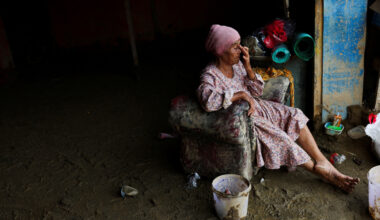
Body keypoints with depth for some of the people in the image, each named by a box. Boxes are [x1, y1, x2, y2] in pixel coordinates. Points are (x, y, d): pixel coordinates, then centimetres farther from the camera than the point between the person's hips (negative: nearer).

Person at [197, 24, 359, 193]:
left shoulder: (237, 64, 1)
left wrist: (248, 67, -13)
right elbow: (208, 101, -42)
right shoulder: (210, 76, -20)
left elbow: (257, 92, 3)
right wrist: (241, 94, -32)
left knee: (294, 116, -8)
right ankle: (321, 171, -8)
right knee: (279, 137, -22)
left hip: (255, 107, 8)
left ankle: (324, 163, -9)